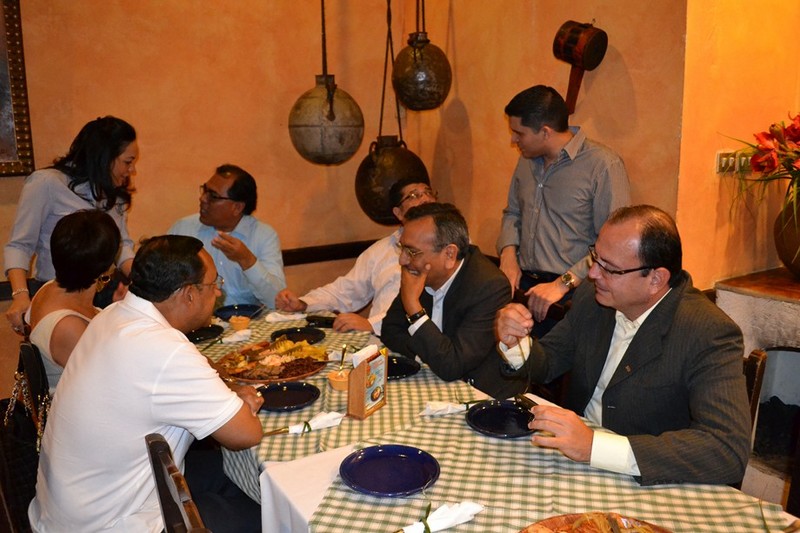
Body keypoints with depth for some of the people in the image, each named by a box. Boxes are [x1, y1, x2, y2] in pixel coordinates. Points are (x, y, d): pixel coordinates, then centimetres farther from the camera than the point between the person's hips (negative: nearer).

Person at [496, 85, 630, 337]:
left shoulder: (603, 165, -10)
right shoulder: (527, 159, 14)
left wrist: (563, 284, -18)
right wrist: (508, 255, 6)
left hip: (570, 294, -5)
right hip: (523, 284, 6)